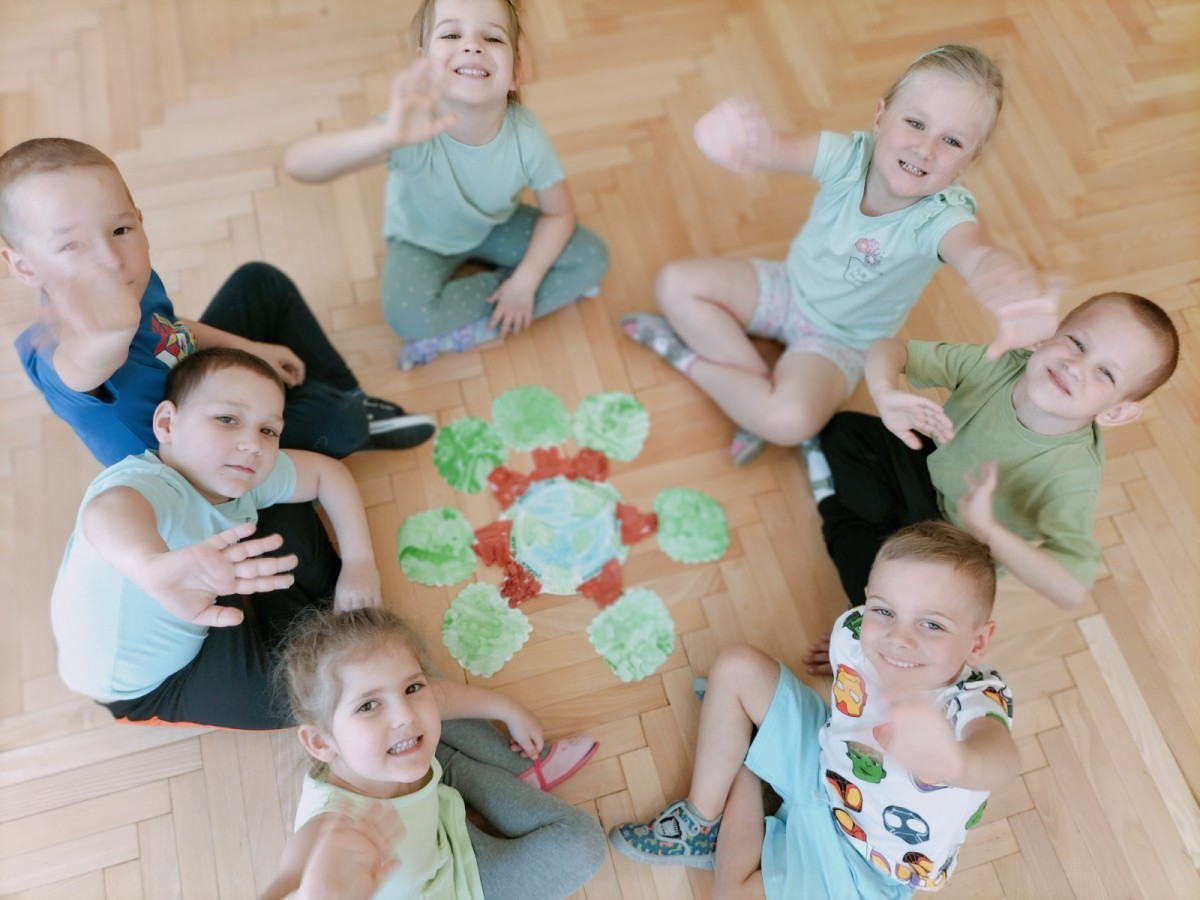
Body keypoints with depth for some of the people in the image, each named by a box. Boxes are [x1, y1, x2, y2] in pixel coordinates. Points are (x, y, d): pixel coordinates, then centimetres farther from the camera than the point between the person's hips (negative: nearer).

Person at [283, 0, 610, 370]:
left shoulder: (527, 137, -30)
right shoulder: (415, 129, -40)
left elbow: (558, 212, -10)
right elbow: (297, 164, -55)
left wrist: (525, 282, -18)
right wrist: (387, 136, -71)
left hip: (497, 226, 3)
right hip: (423, 238, -3)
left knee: (591, 259, -10)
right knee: (409, 316, -30)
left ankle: (468, 330, -13)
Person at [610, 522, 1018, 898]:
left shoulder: (975, 702, -39)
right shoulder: (855, 633, -22)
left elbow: (1003, 758, -65)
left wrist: (954, 761, -82)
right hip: (823, 763, 5)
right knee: (736, 668, -4)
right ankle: (703, 819, 12)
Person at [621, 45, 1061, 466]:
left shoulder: (941, 217, -30)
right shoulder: (849, 156, -24)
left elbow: (978, 255, -54)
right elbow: (776, 149, -43)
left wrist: (1019, 291, -80)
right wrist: (736, 132, -71)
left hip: (838, 341, -3)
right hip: (787, 289, 4)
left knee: (789, 421, -30)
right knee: (675, 283, -10)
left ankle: (691, 357, -6)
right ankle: (758, 382, -8)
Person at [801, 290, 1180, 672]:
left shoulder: (1072, 476, -37)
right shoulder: (995, 366, -28)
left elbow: (1072, 591, -43)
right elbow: (889, 348, -21)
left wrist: (986, 528, -55)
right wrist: (886, 393, -44)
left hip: (958, 544, -4)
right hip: (930, 465, 4)